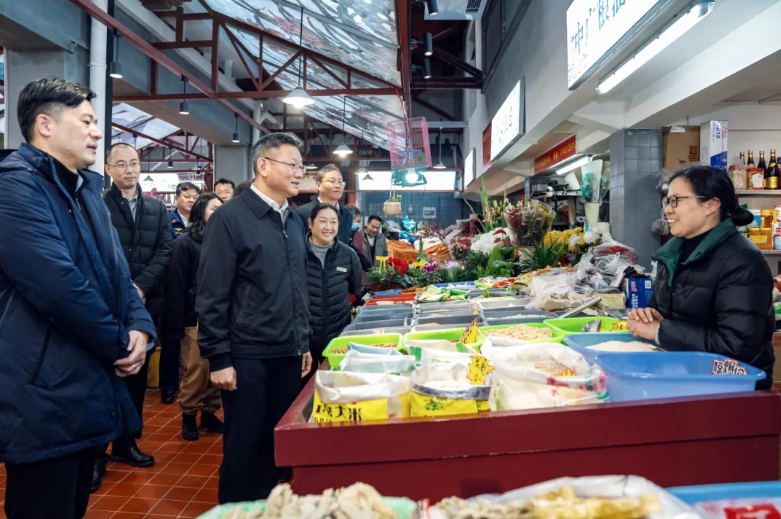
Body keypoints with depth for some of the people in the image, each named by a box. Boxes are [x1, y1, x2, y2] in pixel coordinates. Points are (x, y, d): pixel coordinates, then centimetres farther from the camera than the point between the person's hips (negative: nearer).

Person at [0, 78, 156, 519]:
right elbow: (59, 284, -24)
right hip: (46, 398, -9)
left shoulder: (86, 189, 16)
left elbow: (118, 272, 15)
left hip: (90, 389, 9)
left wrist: (140, 325, -4)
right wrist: (119, 345, -11)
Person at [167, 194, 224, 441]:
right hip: (196, 316, -4)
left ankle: (209, 413, 23)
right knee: (197, 369, 0)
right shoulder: (185, 242, -2)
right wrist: (177, 323, -9)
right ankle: (188, 415, 18)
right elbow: (177, 285, -5)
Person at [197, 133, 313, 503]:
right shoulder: (230, 217, -10)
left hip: (288, 354, 6)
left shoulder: (294, 220, 10)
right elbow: (211, 295, -12)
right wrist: (218, 358, -13)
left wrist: (304, 343, 14)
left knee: (277, 443, 16)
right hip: (247, 356, -6)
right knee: (244, 447, 8)